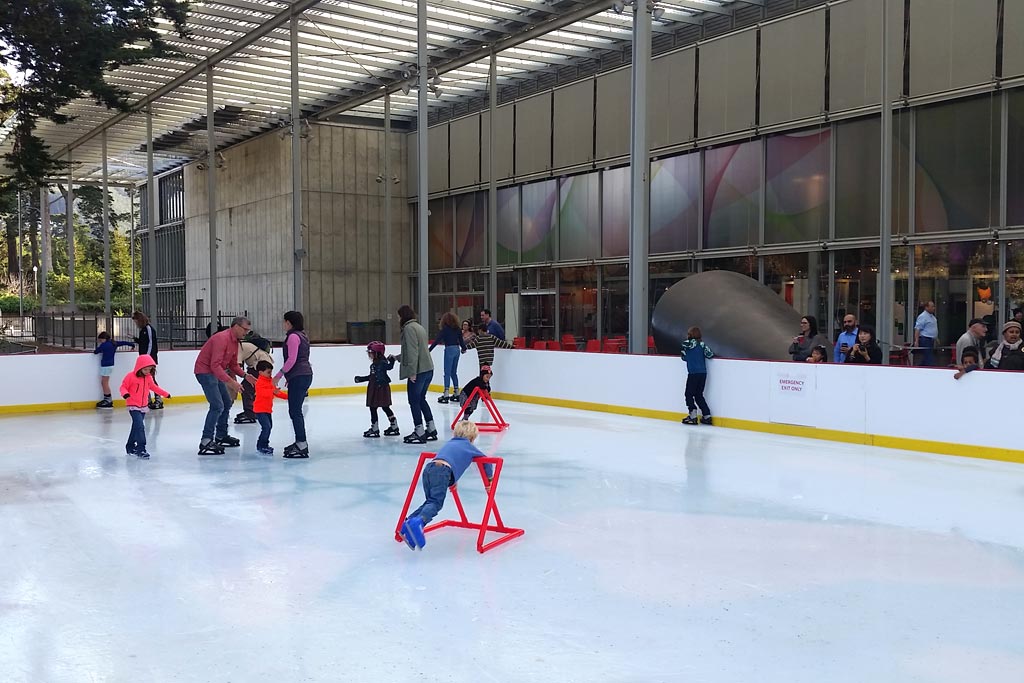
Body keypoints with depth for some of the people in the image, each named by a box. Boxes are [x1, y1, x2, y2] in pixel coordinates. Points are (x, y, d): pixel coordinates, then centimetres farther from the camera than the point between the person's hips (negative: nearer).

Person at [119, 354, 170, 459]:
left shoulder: (148, 377, 6)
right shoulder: (131, 376, -13)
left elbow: (154, 387, 21)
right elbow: (123, 387, -8)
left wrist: (165, 394, 26)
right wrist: (125, 393, -30)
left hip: (143, 407, 7)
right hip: (133, 406, -7)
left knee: (136, 427, 17)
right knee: (140, 426, -19)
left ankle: (130, 447, 31)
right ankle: (141, 449, -20)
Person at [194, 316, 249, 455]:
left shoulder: (235, 341, 8)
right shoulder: (222, 338, -24)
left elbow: (233, 364, 16)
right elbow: (215, 365, -30)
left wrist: (245, 375, 0)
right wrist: (231, 381, -35)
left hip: (215, 373, 10)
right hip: (205, 372, -10)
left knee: (227, 403, 17)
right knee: (217, 406, -19)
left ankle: (221, 436, 29)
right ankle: (206, 441, -20)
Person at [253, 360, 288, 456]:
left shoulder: (270, 381, 14)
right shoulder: (260, 382, -16)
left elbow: (277, 392, 22)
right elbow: (263, 392, -32)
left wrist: (287, 396, 17)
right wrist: (273, 391, -46)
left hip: (268, 409, 10)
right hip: (260, 410, -10)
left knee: (269, 427, 17)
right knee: (266, 427, -17)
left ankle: (264, 444, 30)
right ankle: (261, 447, -12)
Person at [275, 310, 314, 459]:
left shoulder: (293, 336, -11)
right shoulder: (301, 335, 19)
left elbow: (292, 359, -17)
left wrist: (280, 375, -12)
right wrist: (289, 376, 25)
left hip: (298, 377, -10)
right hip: (304, 375, 10)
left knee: (295, 411, -9)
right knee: (295, 410, 16)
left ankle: (302, 446, -11)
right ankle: (300, 442, 23)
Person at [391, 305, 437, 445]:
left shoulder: (409, 328, -11)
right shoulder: (419, 327, 18)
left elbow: (412, 351, -19)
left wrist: (412, 372, -20)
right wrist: (396, 357, 36)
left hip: (418, 371, -9)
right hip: (428, 370, 9)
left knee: (414, 401, 0)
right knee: (421, 399, 18)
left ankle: (419, 433, 3)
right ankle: (431, 430, 21)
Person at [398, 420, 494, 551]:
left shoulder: (449, 444, 37)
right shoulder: (469, 447, 24)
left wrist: (452, 481, 60)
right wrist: (490, 479, 45)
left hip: (428, 468, 6)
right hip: (442, 472, -6)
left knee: (431, 501, 14)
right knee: (436, 503, -13)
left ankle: (408, 522, -2)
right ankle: (418, 521, -39)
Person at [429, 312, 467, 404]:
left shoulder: (445, 328, -7)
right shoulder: (457, 328, 9)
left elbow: (437, 340, -13)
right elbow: (461, 339, 18)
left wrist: (429, 349, -13)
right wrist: (464, 348, 36)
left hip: (449, 349, -6)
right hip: (456, 349, 6)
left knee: (447, 372, -5)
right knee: (454, 372, 15)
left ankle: (446, 394, -7)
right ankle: (456, 393, 17)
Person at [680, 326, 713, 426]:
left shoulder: (687, 343, -5)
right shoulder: (702, 344, 9)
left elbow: (683, 357, 2)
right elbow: (710, 354, 1)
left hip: (693, 373, -6)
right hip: (703, 373, 6)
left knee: (689, 394, 4)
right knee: (699, 395, 15)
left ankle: (692, 416, -4)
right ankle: (707, 416, 13)